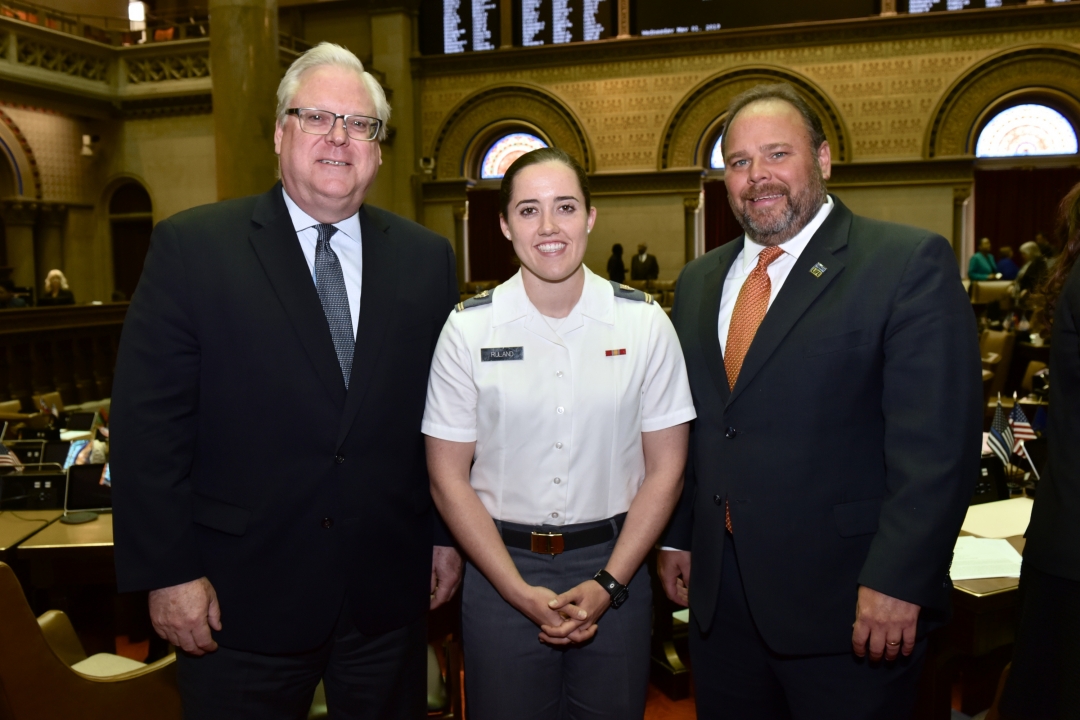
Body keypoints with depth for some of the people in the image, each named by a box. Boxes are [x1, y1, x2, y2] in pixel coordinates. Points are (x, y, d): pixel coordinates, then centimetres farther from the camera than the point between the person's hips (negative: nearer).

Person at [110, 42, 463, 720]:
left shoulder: (426, 257, 3)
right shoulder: (191, 247, -5)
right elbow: (149, 422, -8)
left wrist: (448, 535, 7)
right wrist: (168, 571, -10)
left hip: (389, 591, 3)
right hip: (242, 594, -2)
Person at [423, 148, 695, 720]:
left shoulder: (645, 323, -4)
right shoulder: (468, 329, -5)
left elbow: (664, 468, -1)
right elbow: (449, 477, -3)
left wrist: (607, 584, -8)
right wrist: (522, 592, -8)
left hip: (615, 568, 1)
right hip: (499, 566, 0)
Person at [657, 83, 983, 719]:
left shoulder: (909, 262, -9)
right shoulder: (699, 281, 10)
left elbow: (937, 441, -15)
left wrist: (896, 582, -19)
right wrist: (678, 538, 11)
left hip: (843, 598, -5)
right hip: (718, 591, 6)